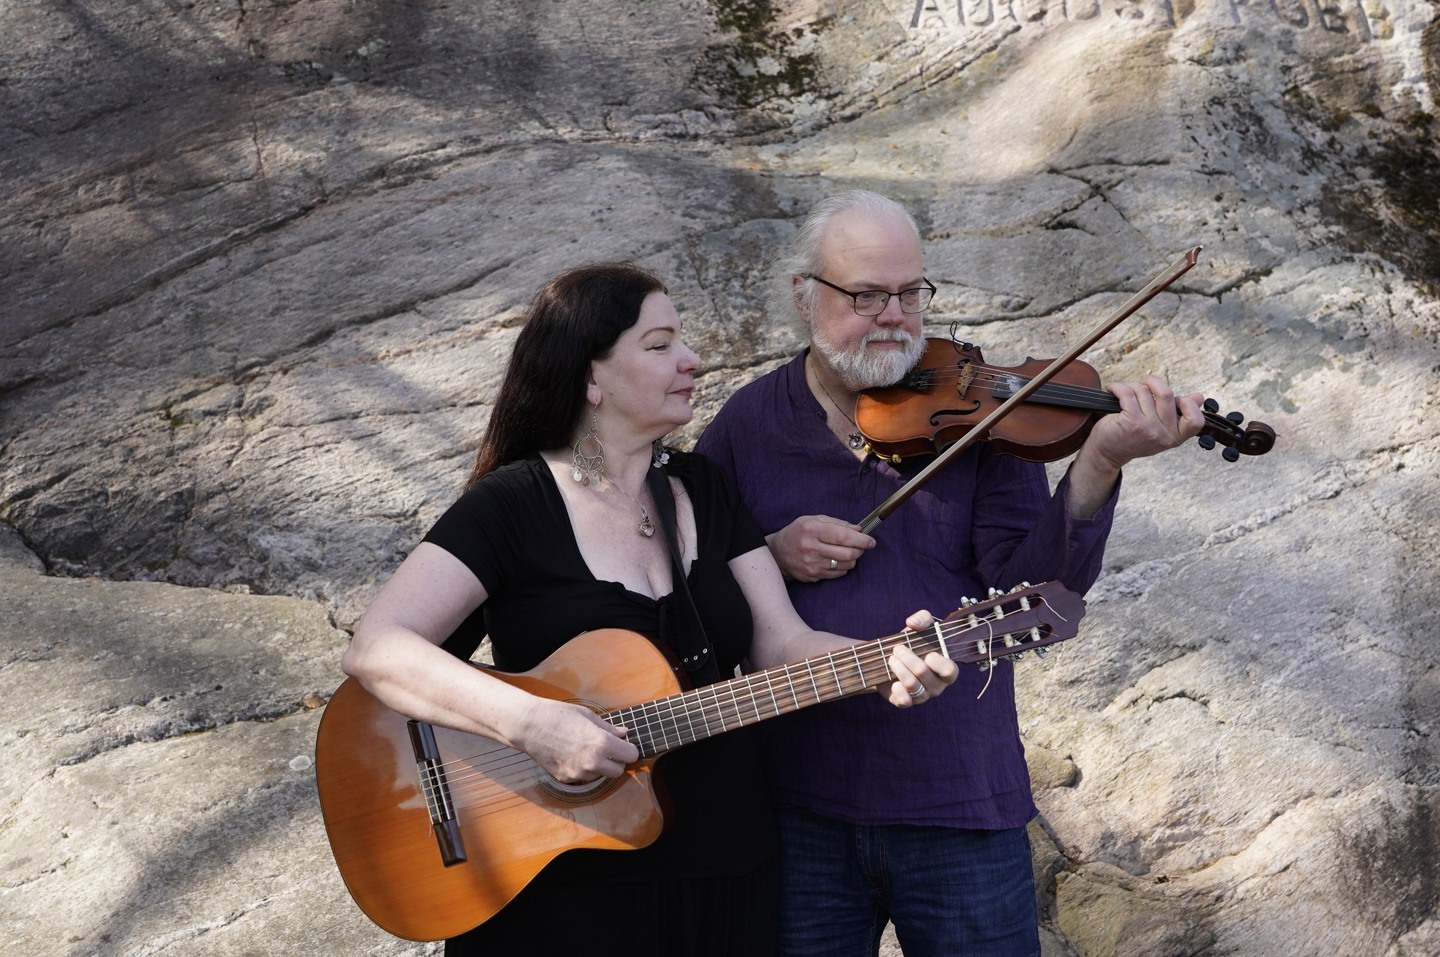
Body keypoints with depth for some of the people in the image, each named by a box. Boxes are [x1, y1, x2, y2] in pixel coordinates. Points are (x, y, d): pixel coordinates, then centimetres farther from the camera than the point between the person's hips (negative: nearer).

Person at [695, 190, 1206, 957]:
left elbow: (1036, 590, -12)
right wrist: (767, 555, -11)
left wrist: (1097, 468, -27)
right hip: (798, 813, 1)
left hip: (960, 807, -1)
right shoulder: (747, 426, 3)